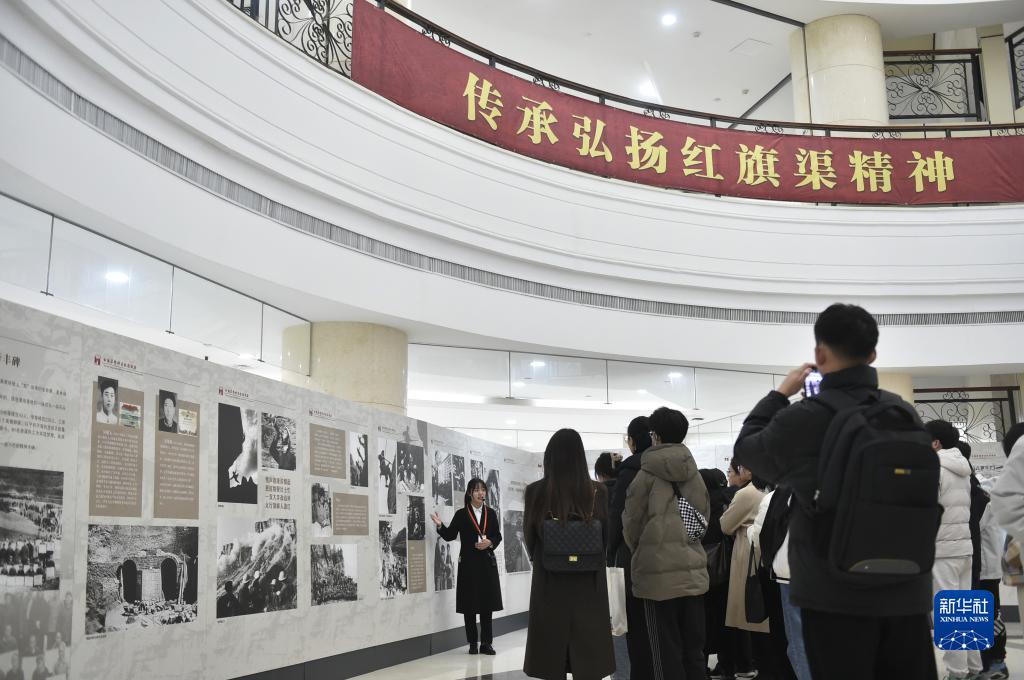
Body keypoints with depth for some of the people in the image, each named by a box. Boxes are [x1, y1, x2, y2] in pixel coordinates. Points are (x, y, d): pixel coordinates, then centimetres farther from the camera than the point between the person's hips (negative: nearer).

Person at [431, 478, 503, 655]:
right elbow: (450, 535, -4)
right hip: (468, 563, -2)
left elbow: (498, 536, 9)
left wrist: (489, 542, -10)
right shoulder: (461, 514, 0)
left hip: (488, 562, 2)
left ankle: (486, 642, 12)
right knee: (470, 604, 1)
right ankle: (472, 643, 11)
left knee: (487, 603, 4)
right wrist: (440, 526, -20)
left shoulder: (490, 513, 8)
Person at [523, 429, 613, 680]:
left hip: (549, 581, 0)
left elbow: (529, 536, 3)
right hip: (589, 582, 1)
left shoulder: (536, 492, -10)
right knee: (588, 655, 9)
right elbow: (606, 536, 4)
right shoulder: (598, 492, -8)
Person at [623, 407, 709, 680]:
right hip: (694, 570, 5)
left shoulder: (647, 474, -7)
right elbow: (705, 516, 14)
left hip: (658, 572, -4)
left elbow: (631, 524, -1)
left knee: (667, 652, 2)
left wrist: (639, 551, 18)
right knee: (693, 648, 11)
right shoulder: (694, 473, 6)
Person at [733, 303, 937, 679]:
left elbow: (746, 450, 5)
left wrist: (780, 393, 15)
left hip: (836, 594, -4)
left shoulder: (802, 419, -14)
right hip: (907, 589, 4)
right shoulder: (906, 413, 1)